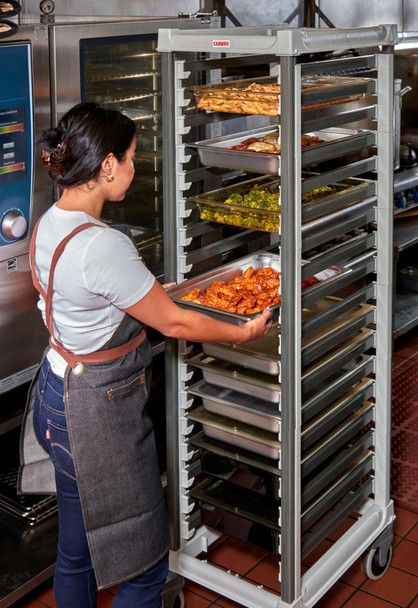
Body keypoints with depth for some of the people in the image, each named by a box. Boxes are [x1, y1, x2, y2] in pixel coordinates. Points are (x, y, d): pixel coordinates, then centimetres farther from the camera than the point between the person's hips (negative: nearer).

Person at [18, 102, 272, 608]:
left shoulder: (49, 224, 2)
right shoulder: (102, 246, -27)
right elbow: (174, 323, -17)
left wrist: (148, 292, 24)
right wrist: (243, 334, -2)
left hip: (56, 394, 10)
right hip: (97, 415, -10)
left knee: (76, 552, 23)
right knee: (145, 563, 8)